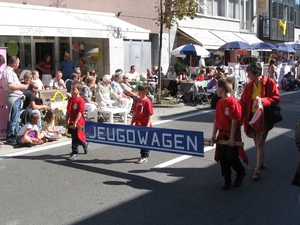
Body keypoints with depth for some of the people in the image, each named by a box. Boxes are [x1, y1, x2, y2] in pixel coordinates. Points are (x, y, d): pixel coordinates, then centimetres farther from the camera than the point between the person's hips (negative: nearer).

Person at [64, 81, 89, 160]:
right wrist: (66, 122, 8)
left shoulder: (80, 100, -14)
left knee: (76, 138, -3)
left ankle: (74, 152, 9)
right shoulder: (70, 99, 8)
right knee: (75, 138, 17)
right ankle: (85, 144, 41)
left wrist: (75, 123, -18)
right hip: (71, 123, 7)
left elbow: (80, 113, -17)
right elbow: (68, 111, 12)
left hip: (78, 123, -7)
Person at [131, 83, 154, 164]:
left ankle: (144, 157, 12)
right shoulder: (137, 100, 7)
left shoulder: (147, 101, -15)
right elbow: (135, 112, 14)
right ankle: (145, 154, 31)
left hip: (145, 125, -7)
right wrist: (132, 122, 16)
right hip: (138, 125, 7)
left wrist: (148, 125, -18)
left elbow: (150, 114, -15)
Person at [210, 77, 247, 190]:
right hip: (222, 135, 7)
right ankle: (227, 179, 22)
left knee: (231, 158, -2)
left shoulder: (233, 102, -18)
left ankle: (241, 173, 26)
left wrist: (232, 137, -18)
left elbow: (234, 121, -19)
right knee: (223, 158, 8)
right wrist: (214, 135, 9)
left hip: (231, 136, -7)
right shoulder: (219, 102, 8)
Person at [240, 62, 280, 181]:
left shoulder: (269, 83, -10)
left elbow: (276, 98, -11)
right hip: (252, 117, 5)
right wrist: (239, 118, -5)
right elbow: (243, 102, 2)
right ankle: (261, 163, 36)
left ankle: (257, 170, 0)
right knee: (257, 143, 16)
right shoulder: (249, 85, 2)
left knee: (260, 143, -5)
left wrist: (262, 100, -27)